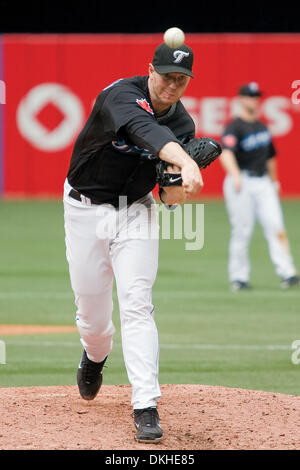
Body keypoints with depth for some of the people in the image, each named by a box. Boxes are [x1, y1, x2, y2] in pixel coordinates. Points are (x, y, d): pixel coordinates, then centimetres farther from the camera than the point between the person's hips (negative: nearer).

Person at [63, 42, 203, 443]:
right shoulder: (123, 95, -21)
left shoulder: (183, 123, -5)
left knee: (136, 303, -14)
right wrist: (185, 162, -62)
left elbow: (171, 198, -7)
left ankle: (146, 407, -17)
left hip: (136, 213, 2)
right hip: (86, 210, -2)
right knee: (91, 309, 6)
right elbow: (145, 130, -45)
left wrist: (177, 188, -32)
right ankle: (96, 354, 44)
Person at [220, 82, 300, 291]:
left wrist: (274, 181, 27)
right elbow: (226, 153, -27)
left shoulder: (262, 126, 16)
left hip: (263, 182, 6)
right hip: (242, 183, -6)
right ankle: (239, 277, 6)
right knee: (242, 231, -4)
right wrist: (235, 175, -43)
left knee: (275, 225, -7)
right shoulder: (235, 127, -9)